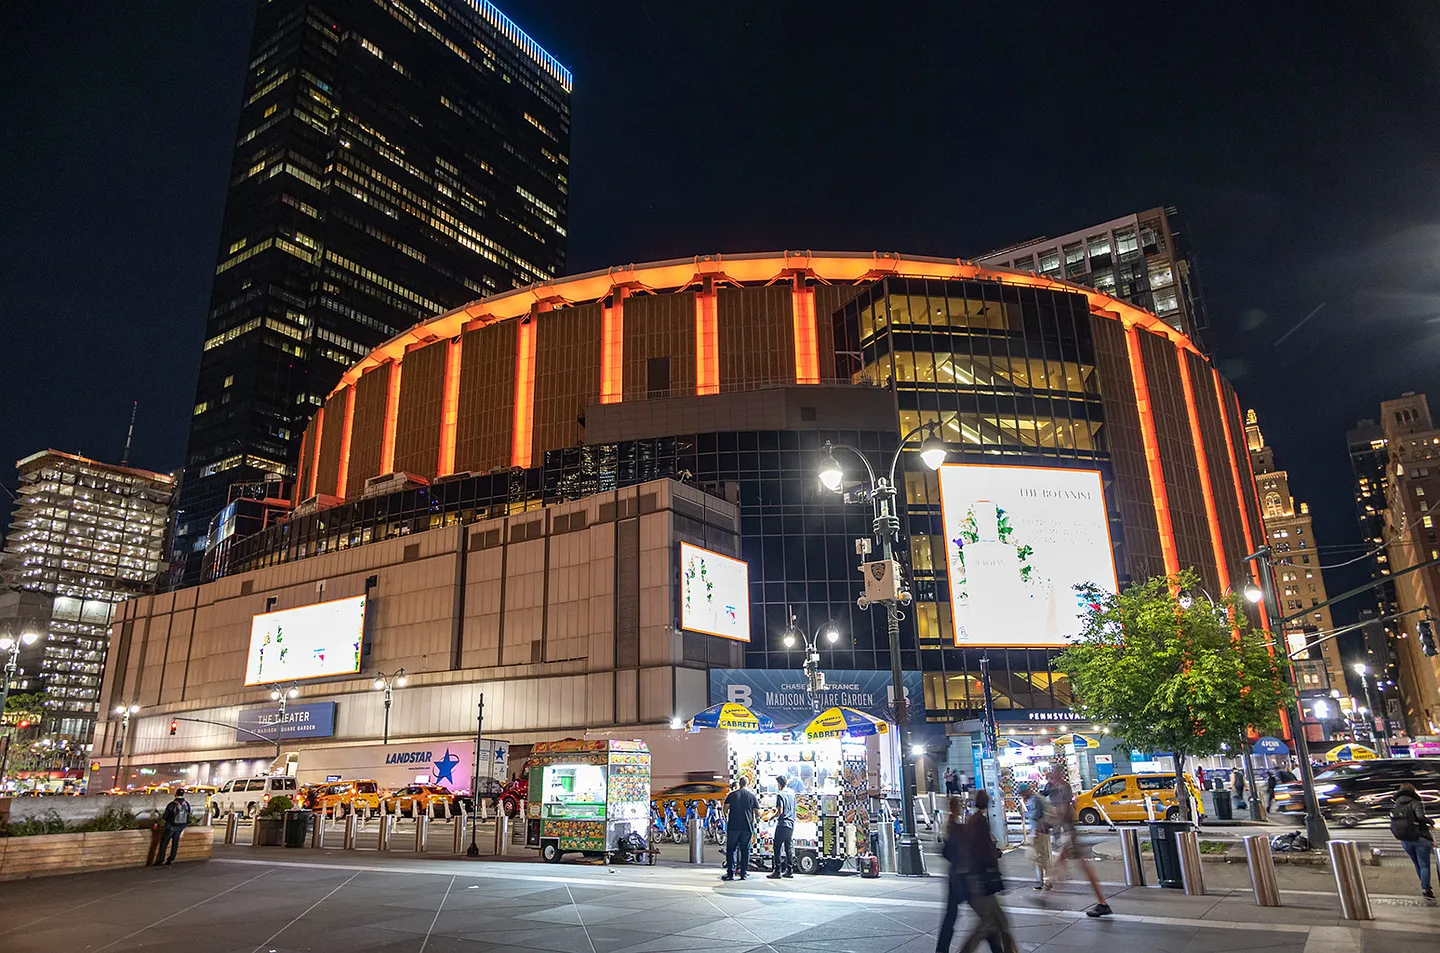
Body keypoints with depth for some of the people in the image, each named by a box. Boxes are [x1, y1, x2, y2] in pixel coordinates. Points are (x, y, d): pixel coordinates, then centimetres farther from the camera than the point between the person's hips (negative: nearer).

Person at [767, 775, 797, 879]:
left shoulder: (780, 795, -10)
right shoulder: (791, 793, 13)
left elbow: (780, 811, -16)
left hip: (782, 824, -7)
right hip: (791, 824, 7)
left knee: (778, 848, -4)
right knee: (789, 847, 11)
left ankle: (777, 870, -7)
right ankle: (789, 870, 12)